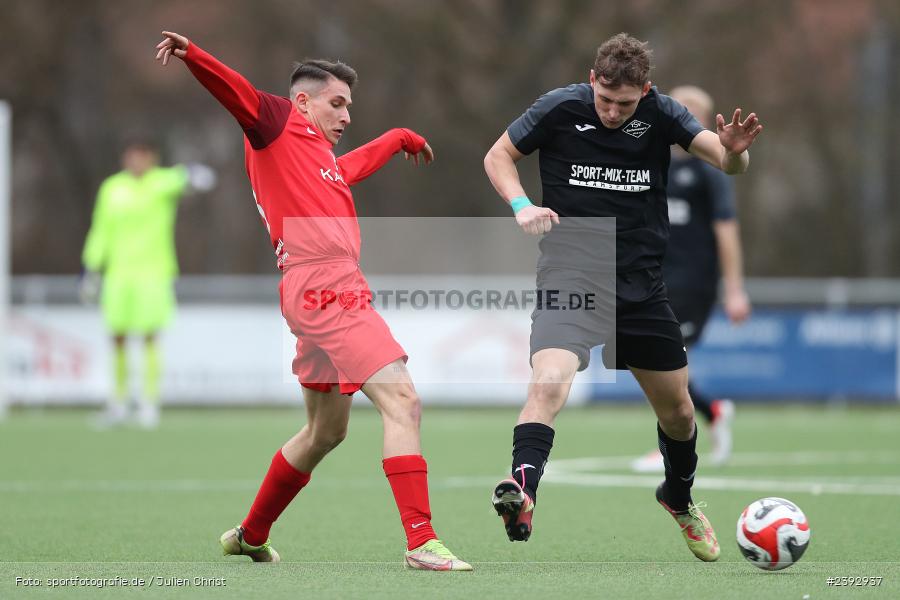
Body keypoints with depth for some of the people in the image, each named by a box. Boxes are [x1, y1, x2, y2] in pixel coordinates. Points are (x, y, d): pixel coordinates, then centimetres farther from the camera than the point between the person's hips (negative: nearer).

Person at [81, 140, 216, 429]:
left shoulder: (161, 182, -5)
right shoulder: (112, 188, 8)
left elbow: (176, 178, -30)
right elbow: (101, 232, 14)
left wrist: (190, 173, -54)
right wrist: (91, 270, 12)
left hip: (153, 272, -4)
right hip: (119, 272, 4)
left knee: (150, 337, -9)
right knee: (118, 338, 6)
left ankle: (150, 402, -4)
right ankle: (119, 402, 19)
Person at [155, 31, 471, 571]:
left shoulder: (326, 162, 28)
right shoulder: (279, 123, 5)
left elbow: (365, 159, 51)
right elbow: (235, 90, -14)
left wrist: (404, 138, 69)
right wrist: (192, 54, -33)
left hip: (333, 292, 11)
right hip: (324, 283, -11)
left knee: (326, 432, 22)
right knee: (403, 401, -17)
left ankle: (251, 536, 35)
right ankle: (422, 542, -25)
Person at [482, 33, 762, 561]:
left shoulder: (660, 114, -3)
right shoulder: (559, 109, -8)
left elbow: (729, 164, -10)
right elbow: (499, 155, 5)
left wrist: (733, 151, -34)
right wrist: (521, 206, -13)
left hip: (641, 284, 3)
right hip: (570, 275, -3)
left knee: (677, 410, 14)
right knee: (549, 381, -30)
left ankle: (680, 498, 41)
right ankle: (522, 493, -39)